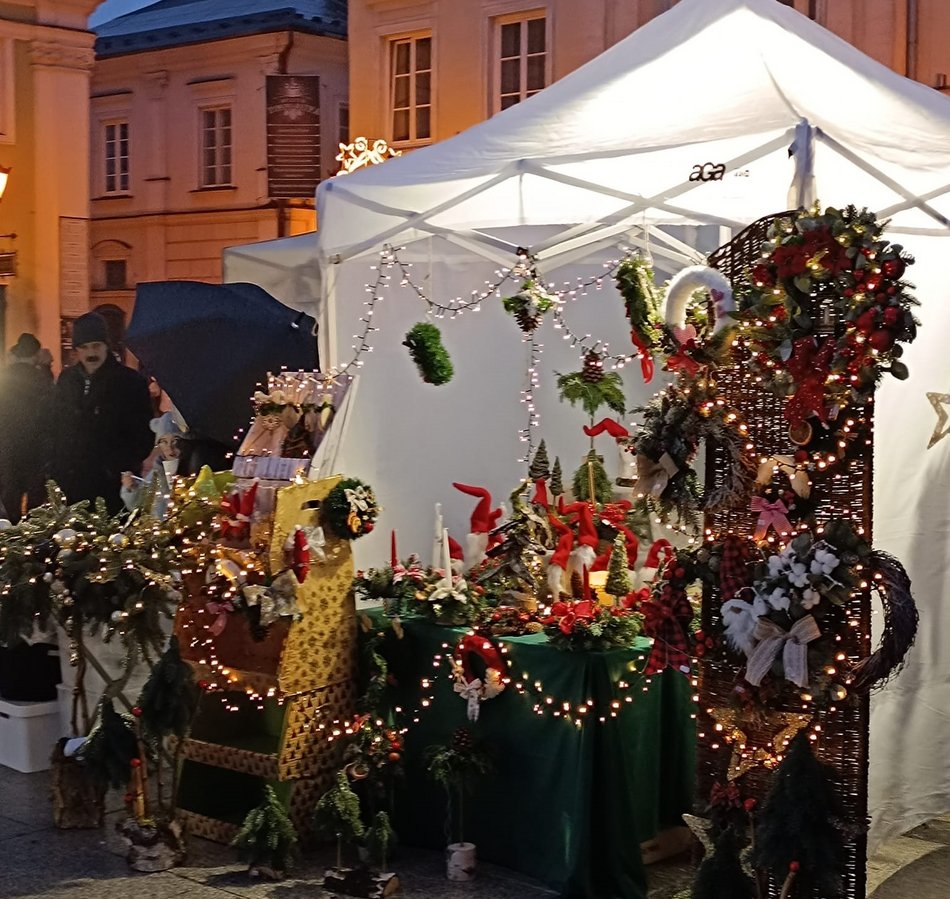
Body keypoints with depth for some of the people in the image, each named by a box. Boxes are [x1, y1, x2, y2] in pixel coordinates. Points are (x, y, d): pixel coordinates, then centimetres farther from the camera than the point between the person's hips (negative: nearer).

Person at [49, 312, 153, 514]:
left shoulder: (131, 382, -4)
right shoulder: (66, 379, 11)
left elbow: (143, 437, -3)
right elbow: (53, 426, 19)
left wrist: (118, 470, -12)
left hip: (110, 489, -4)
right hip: (67, 486, 4)